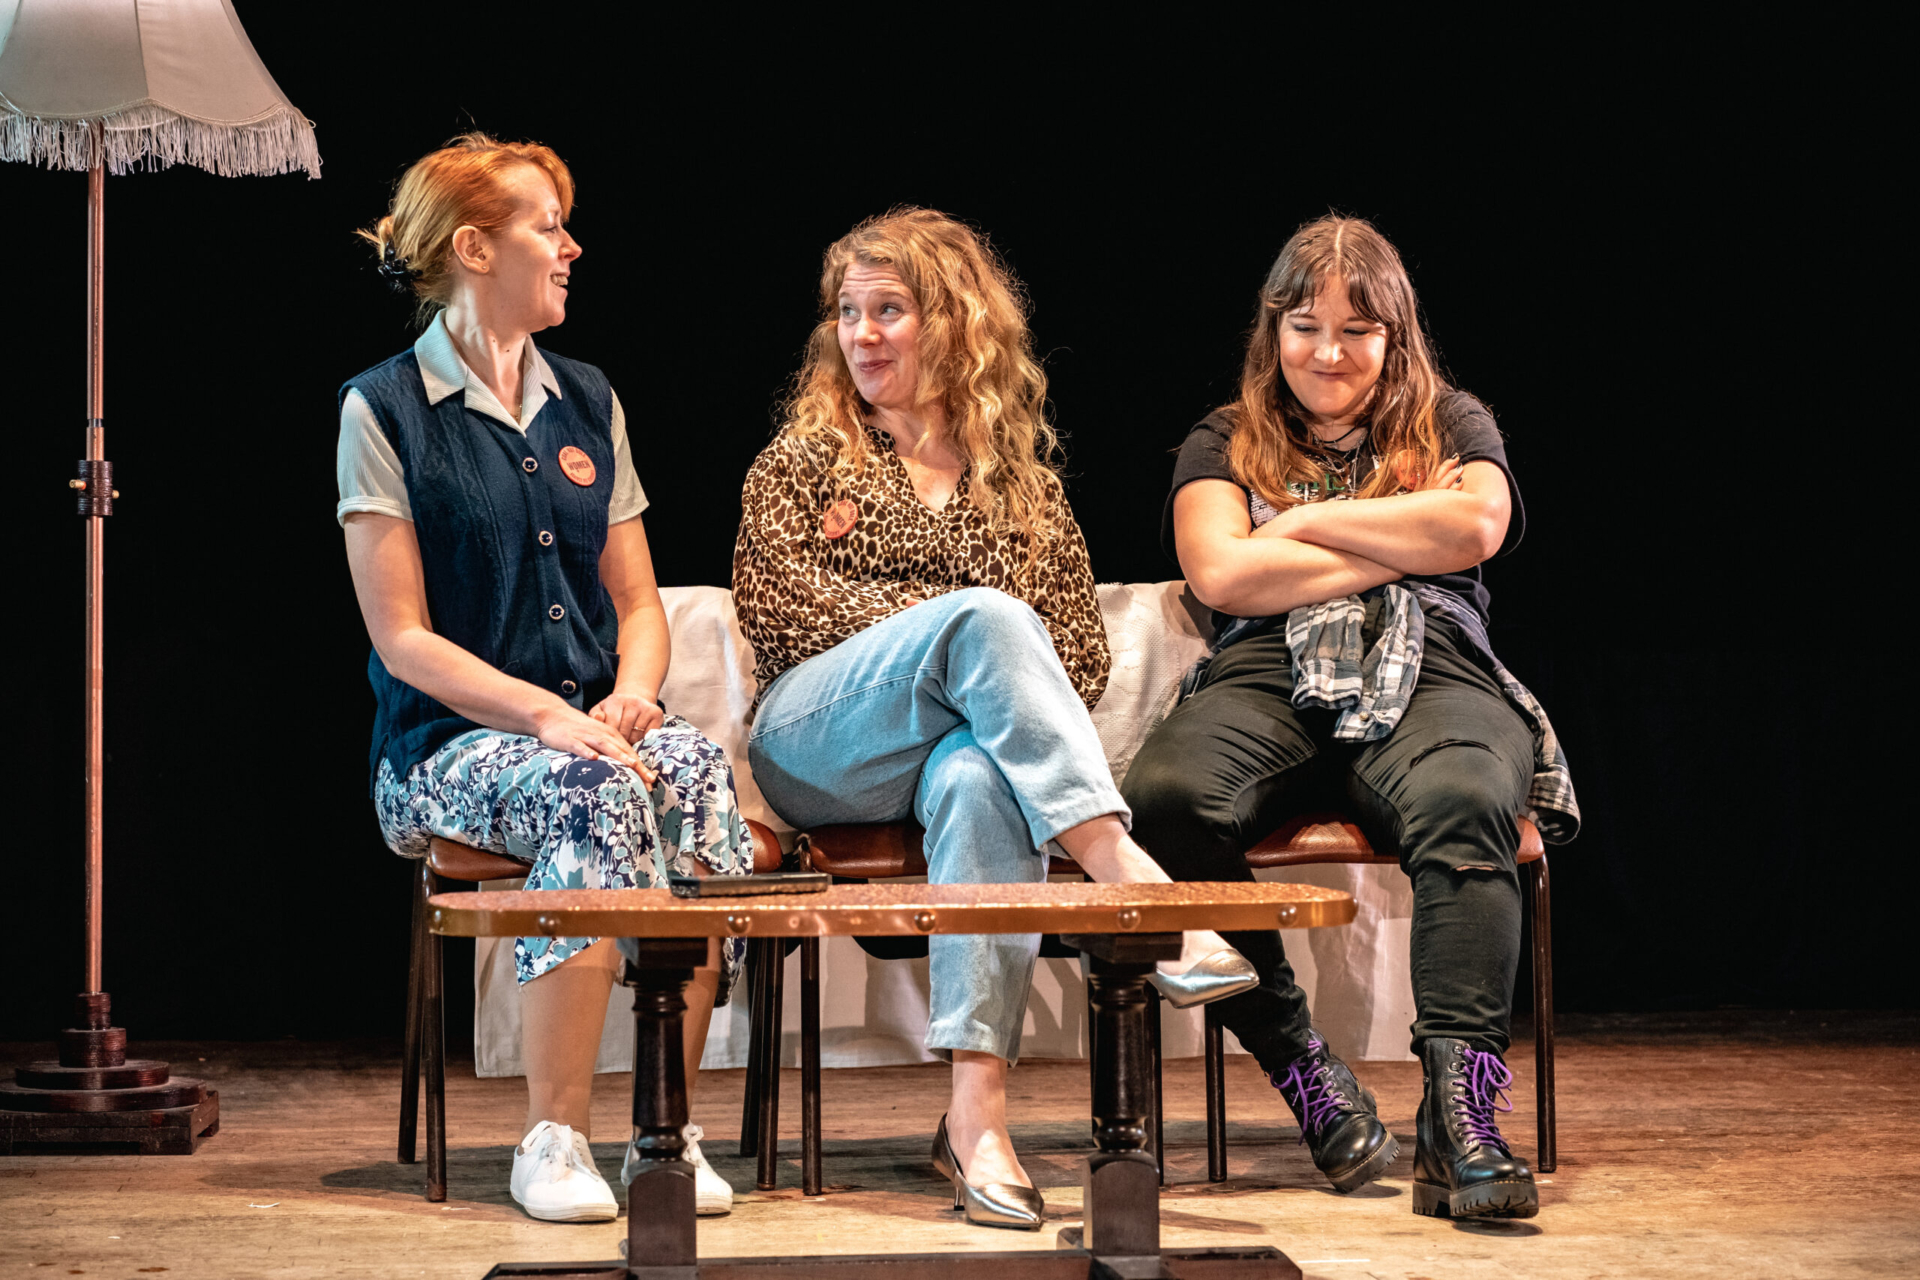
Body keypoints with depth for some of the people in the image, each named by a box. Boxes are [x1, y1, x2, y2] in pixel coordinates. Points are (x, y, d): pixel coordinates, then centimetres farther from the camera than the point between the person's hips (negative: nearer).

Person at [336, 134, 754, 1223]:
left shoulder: (587, 403, 17)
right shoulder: (385, 410, 0)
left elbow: (640, 603, 17)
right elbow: (404, 640, -6)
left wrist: (630, 694, -6)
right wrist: (548, 718, -19)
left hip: (591, 723, 4)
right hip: (449, 744, -4)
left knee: (698, 772, -30)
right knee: (594, 793, -36)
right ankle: (554, 1141, -30)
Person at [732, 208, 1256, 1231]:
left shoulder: (1022, 481, 23)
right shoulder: (807, 453, 19)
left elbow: (1085, 650, 17)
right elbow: (771, 600, 2)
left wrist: (1016, 682, -6)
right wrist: (954, 621, -6)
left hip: (967, 740, 1)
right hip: (814, 745, -1)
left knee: (976, 780, -39)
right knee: (987, 618, -32)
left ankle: (977, 1113, -52)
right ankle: (1127, 872, -48)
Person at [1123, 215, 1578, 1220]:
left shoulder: (1452, 425, 23)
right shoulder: (1224, 444, 23)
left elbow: (1477, 526, 0)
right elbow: (1222, 574, 3)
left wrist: (1308, 521, 4)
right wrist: (1400, 552, 4)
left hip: (1430, 675, -1)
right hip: (1270, 682, 1)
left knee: (1464, 803, -39)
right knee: (1163, 797, -35)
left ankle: (1459, 1118, -46)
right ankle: (1304, 1074, -26)